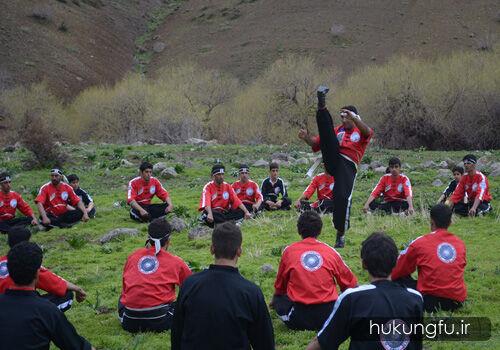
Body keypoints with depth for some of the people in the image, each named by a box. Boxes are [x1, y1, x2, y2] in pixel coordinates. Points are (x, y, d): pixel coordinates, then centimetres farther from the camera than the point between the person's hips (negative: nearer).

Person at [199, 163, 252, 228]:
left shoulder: (227, 186, 9)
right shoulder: (208, 187, -3)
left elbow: (236, 200, -1)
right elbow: (206, 202, -21)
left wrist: (246, 212, -16)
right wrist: (210, 214, -40)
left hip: (225, 213, 4)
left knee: (242, 212, -19)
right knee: (206, 213, -37)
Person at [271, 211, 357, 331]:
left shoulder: (289, 251, 4)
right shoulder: (330, 251, 4)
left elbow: (279, 286, 18)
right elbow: (350, 284, 15)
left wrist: (274, 300, 40)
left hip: (297, 319, -1)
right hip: (328, 316, 2)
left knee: (279, 300, 27)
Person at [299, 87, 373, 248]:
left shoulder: (361, 132, 16)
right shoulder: (337, 130, 26)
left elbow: (368, 132, -11)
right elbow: (317, 143, 23)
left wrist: (354, 118, -29)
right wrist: (306, 137, 1)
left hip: (348, 166, -3)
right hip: (332, 160, 3)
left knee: (343, 198, -16)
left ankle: (341, 234, -1)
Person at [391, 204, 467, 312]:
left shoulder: (420, 242, -3)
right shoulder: (460, 243, 7)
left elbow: (396, 273, 8)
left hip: (430, 301, -5)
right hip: (457, 301, 5)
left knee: (400, 279, 14)